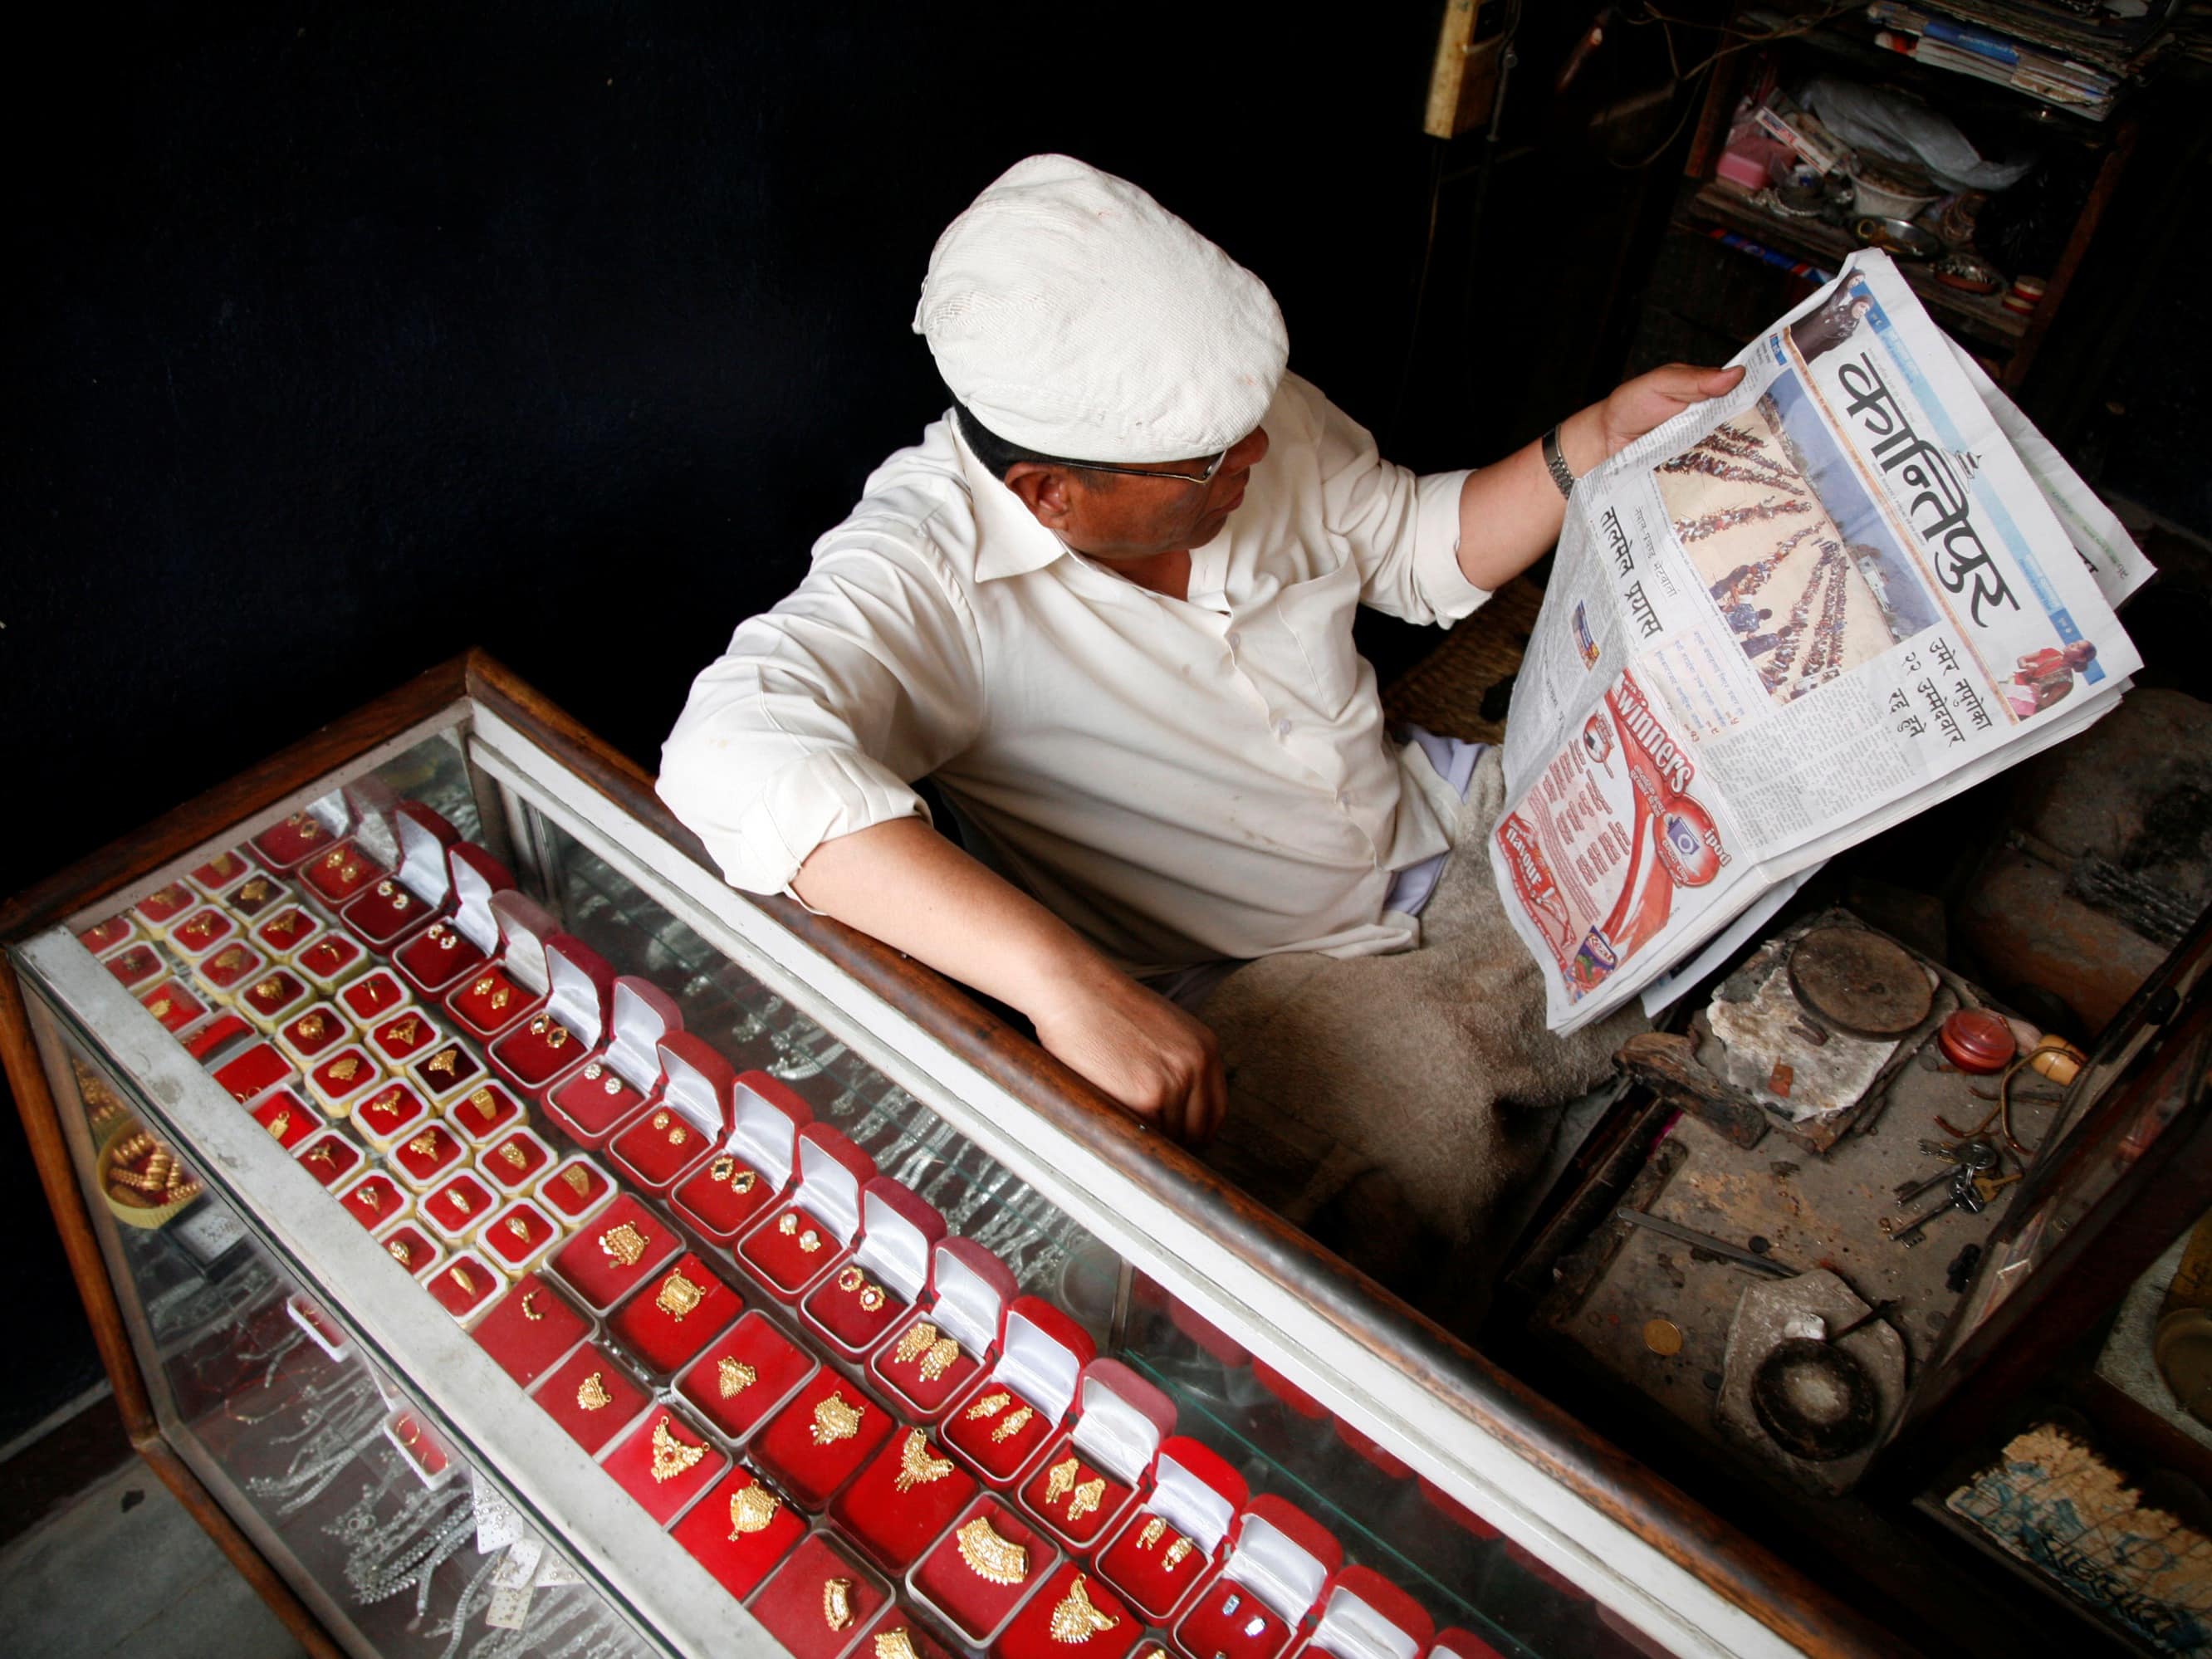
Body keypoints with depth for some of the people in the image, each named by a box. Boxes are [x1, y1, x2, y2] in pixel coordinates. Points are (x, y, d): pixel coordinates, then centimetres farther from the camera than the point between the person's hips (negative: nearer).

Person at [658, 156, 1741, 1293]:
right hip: (1239, 990, -6)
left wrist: (1606, 434, -5)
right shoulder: (928, 567, -28)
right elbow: (737, 750, -47)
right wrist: (1060, 977, -55)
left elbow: (1423, 547, 9)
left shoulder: (1259, 421, -10)